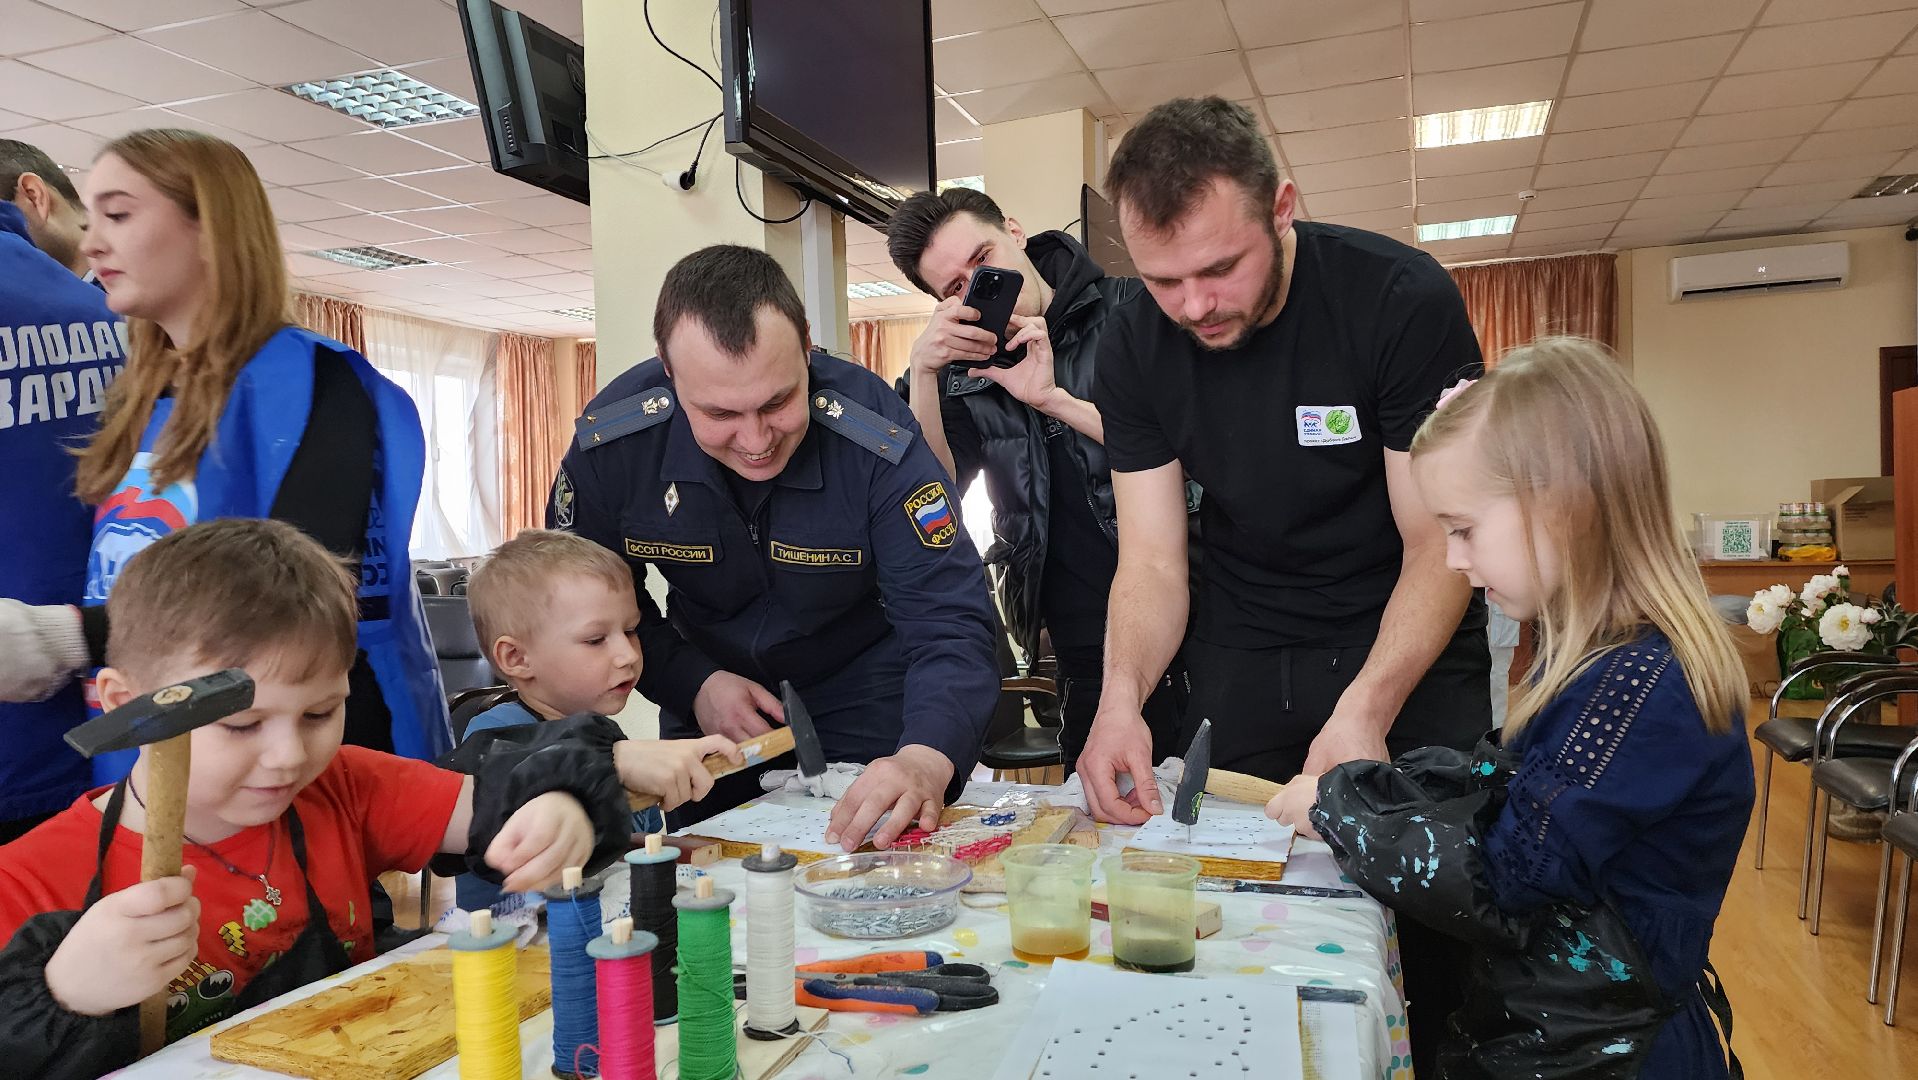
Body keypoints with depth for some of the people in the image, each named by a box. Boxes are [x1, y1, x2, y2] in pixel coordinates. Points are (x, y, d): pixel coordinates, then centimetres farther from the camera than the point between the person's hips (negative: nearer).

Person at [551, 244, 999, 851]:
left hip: (861, 692, -2)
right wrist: (692, 683, -21)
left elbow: (948, 621, -34)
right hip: (709, 697, 3)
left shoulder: (877, 439, -31)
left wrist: (927, 758, -53)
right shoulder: (610, 441, -24)